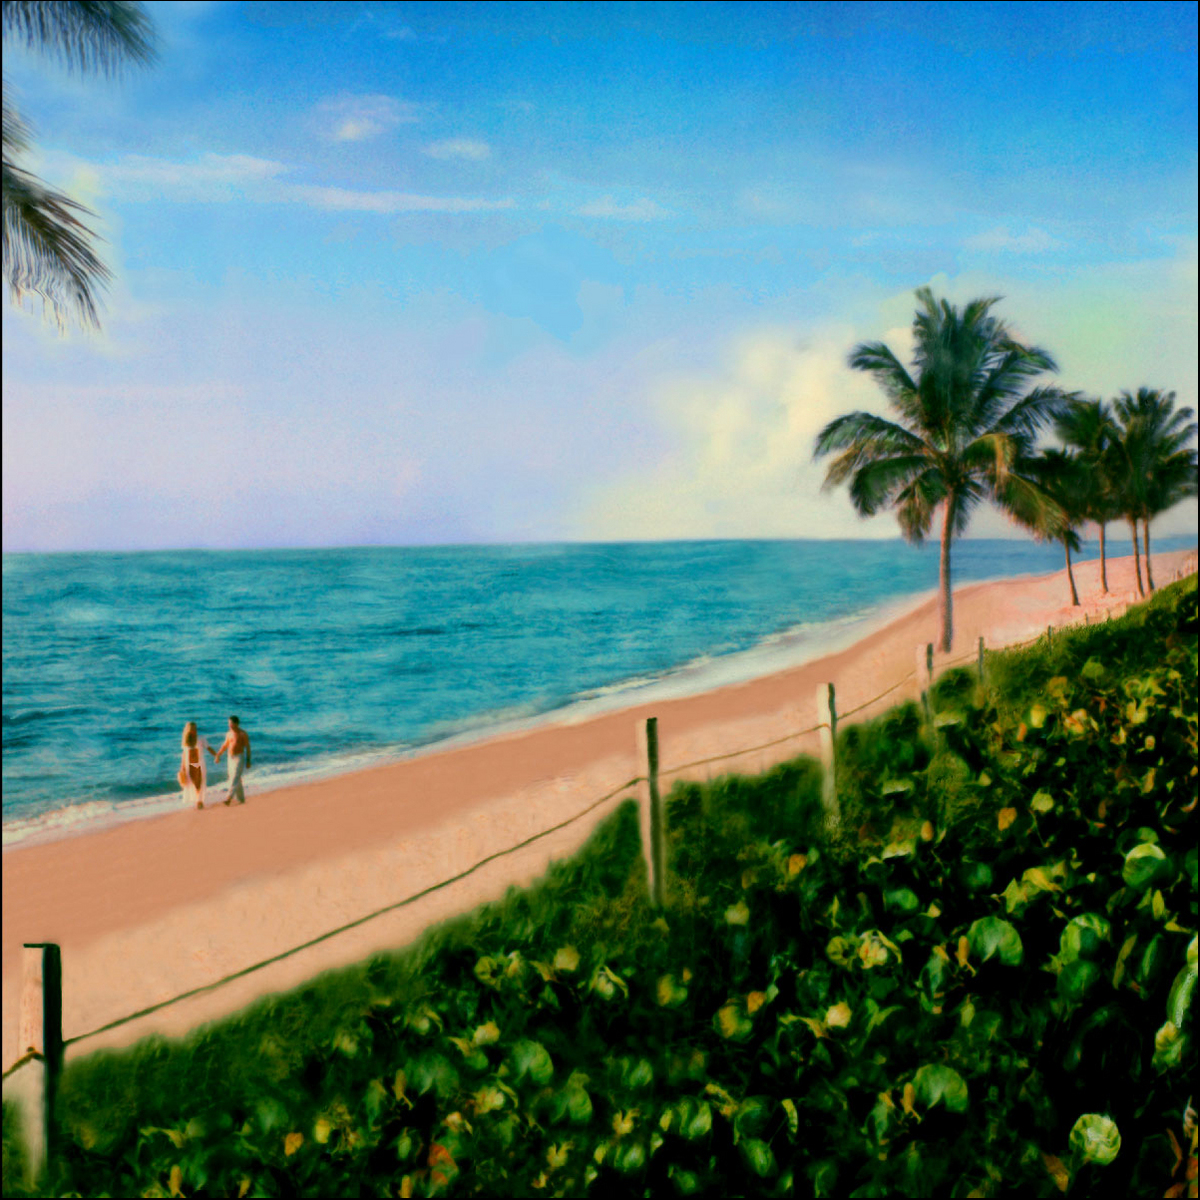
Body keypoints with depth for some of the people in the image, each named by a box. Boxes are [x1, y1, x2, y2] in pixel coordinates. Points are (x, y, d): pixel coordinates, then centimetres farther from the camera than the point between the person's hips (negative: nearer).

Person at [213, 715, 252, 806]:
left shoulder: (243, 734, -9)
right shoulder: (229, 734, 8)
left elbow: (247, 747, -8)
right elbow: (225, 745, 17)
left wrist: (248, 761, -10)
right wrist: (218, 755, 7)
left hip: (239, 758, -6)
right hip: (231, 758, 6)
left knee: (235, 778, -13)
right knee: (236, 779, 9)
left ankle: (228, 798, -22)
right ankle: (241, 799, 18)